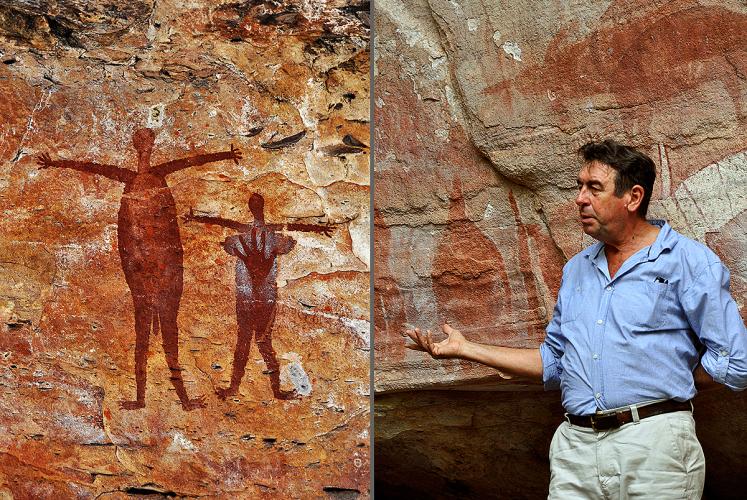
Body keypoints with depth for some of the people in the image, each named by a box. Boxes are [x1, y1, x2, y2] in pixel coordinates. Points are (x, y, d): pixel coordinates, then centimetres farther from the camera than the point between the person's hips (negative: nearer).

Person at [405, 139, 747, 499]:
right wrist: (466, 349, 20)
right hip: (576, 447, 5)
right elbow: (554, 362, 23)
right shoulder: (576, 270, 18)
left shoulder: (690, 261, -2)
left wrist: (667, 386, 1)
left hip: (654, 443, -5)